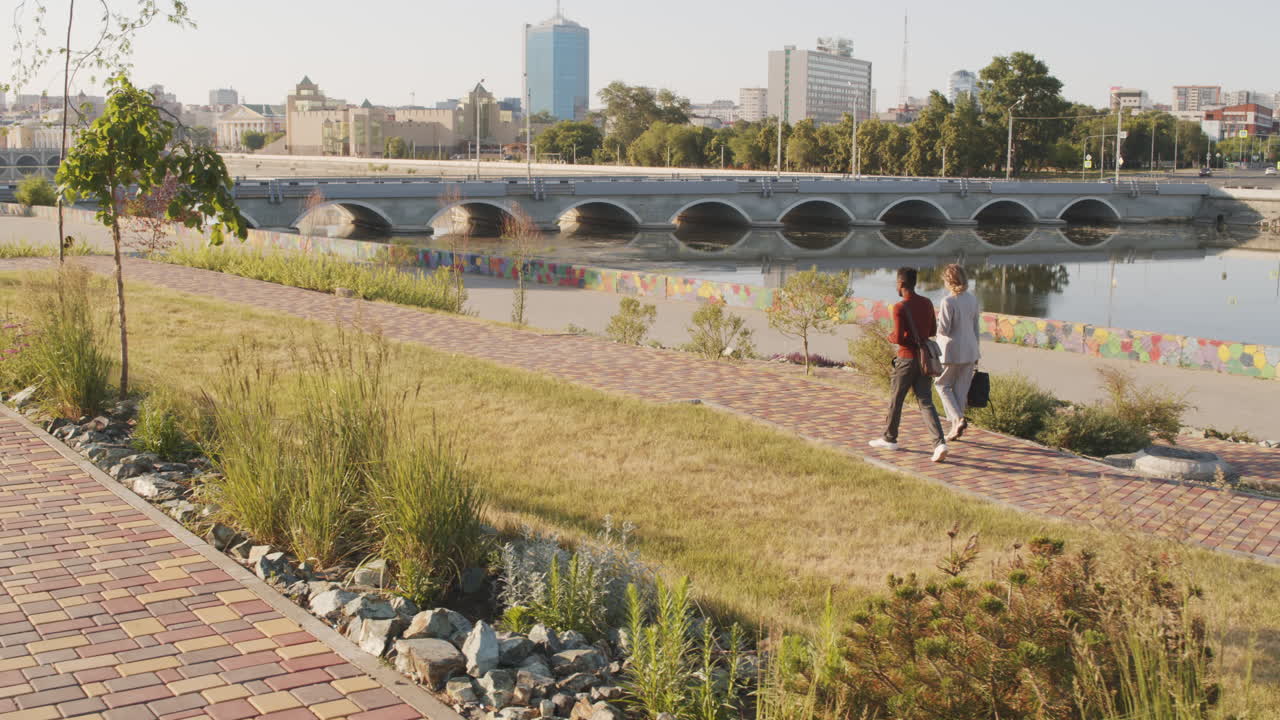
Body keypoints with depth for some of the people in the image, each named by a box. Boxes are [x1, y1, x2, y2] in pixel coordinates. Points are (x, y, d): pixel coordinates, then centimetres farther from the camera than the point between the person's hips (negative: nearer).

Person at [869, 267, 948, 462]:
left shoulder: (900, 308, -16)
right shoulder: (927, 303, 6)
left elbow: (899, 338, -19)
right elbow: (933, 331, 15)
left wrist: (890, 337, 3)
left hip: (907, 359, -6)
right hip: (924, 358, 6)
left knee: (895, 399, 13)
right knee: (926, 403, 2)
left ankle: (890, 438, 28)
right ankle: (939, 443, -14)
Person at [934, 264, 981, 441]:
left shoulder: (948, 302, -17)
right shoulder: (972, 299, 4)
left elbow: (943, 329, -18)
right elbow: (975, 327, 11)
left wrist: (937, 318, 3)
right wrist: (975, 352, 19)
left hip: (951, 350, -6)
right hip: (970, 350, 6)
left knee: (943, 385, 11)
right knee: (961, 389, 12)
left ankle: (958, 419, -6)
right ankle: (956, 427, 16)